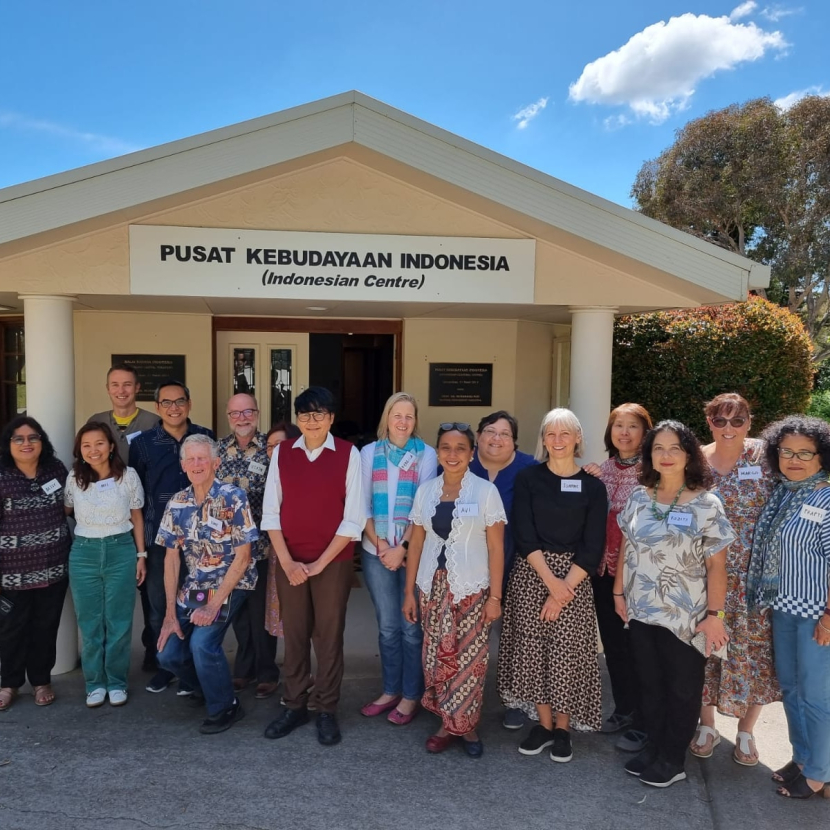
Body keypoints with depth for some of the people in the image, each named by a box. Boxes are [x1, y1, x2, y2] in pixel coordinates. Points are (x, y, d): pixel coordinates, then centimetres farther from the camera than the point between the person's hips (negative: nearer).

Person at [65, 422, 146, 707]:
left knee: (119, 621, 6)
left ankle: (117, 682, 20)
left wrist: (141, 555, 2)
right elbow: (65, 511, 12)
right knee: (89, 623, 9)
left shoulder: (128, 476, -5)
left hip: (121, 551, -1)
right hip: (83, 553, 2)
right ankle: (95, 683, 23)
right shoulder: (74, 478, -1)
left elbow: (137, 516, 3)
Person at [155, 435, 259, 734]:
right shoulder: (177, 504, -1)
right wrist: (170, 614, -2)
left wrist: (215, 604, -19)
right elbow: (171, 558, 2)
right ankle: (205, 686, 31)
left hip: (230, 584, -5)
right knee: (168, 654, -1)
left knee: (202, 643, -22)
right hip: (193, 587, 5)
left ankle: (225, 707, 5)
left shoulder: (233, 498, -17)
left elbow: (243, 557, -16)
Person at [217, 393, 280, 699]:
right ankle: (244, 669, 31)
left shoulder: (271, 449, -6)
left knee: (261, 610, 5)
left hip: (260, 544, -4)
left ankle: (266, 673, 21)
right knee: (237, 608, 15)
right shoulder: (218, 449, 6)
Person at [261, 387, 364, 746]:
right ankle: (294, 705, 27)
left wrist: (320, 562, -9)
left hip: (334, 562, -2)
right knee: (294, 634, 11)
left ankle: (326, 710, 22)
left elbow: (353, 518, -7)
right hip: (289, 562, 2)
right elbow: (270, 511, 3)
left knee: (329, 635, 7)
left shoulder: (348, 454, -6)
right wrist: (287, 561, -6)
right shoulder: (281, 453, 2)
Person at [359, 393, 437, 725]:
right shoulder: (369, 452, 5)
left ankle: (411, 696, 19)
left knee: (411, 625, 4)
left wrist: (402, 547, -12)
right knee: (387, 625, 12)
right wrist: (379, 544, -7)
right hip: (376, 551, 2)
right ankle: (390, 690, 27)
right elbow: (362, 504, 3)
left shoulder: (427, 455, -3)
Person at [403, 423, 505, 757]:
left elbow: (496, 548, -5)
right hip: (432, 587, 3)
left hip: (471, 589, -3)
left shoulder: (485, 491, -5)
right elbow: (416, 543, 8)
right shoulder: (425, 491, 4)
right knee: (437, 656, 7)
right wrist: (409, 592, 6)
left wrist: (495, 596, -8)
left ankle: (467, 725, 22)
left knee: (468, 658, 2)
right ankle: (447, 723, 24)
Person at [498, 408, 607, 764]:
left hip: (574, 578, 0)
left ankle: (563, 728, 23)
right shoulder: (528, 478, 0)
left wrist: (563, 589, -11)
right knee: (533, 649, 5)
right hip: (530, 575, 1)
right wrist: (550, 580, -14)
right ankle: (544, 724, 24)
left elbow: (593, 546, -3)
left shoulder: (593, 486, 0)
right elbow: (523, 535, -6)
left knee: (567, 652, 2)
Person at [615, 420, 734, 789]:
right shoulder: (639, 497, 0)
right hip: (640, 612, 4)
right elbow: (626, 548, 7)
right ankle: (653, 747, 36)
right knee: (648, 683, 17)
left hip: (685, 617, -4)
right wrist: (619, 592, 6)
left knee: (682, 689, 13)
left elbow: (716, 565, -10)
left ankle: (673, 758, 30)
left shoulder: (706, 504, -12)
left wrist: (714, 614, -12)